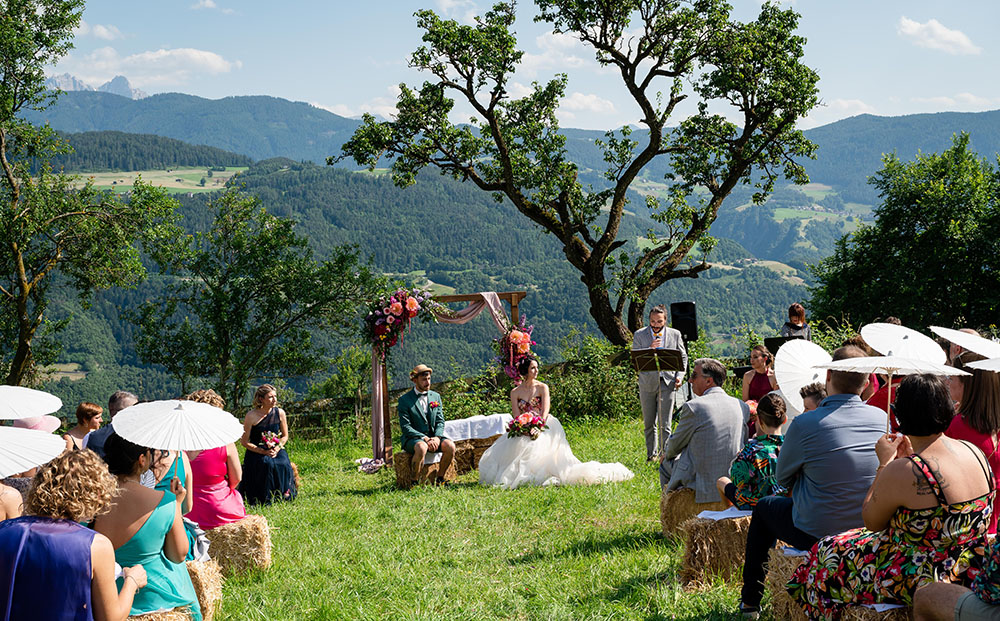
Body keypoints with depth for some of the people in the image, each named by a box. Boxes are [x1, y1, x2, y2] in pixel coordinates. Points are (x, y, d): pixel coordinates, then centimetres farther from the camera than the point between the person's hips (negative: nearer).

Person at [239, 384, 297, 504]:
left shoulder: (280, 413, -1)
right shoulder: (251, 416, -11)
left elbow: (285, 436, 9)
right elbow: (244, 442, -7)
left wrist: (276, 449, -10)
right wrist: (264, 452, -15)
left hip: (277, 450, 3)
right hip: (256, 452, -3)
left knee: (283, 464, -27)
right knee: (266, 464, -32)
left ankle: (282, 494, 0)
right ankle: (266, 498, -10)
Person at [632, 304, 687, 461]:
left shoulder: (675, 335, 5)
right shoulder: (640, 335, 2)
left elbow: (683, 357, 12)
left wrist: (679, 376, -3)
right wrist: (650, 349, -17)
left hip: (667, 383, -1)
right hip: (647, 383, 1)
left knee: (665, 424, -7)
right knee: (649, 423, 10)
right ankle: (651, 454, 23)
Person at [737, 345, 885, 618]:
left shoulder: (805, 424, -20)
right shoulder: (882, 419, -7)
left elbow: (782, 477, -4)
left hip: (817, 535, -4)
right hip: (871, 532, 4)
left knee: (764, 507, 25)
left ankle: (750, 600, 33)